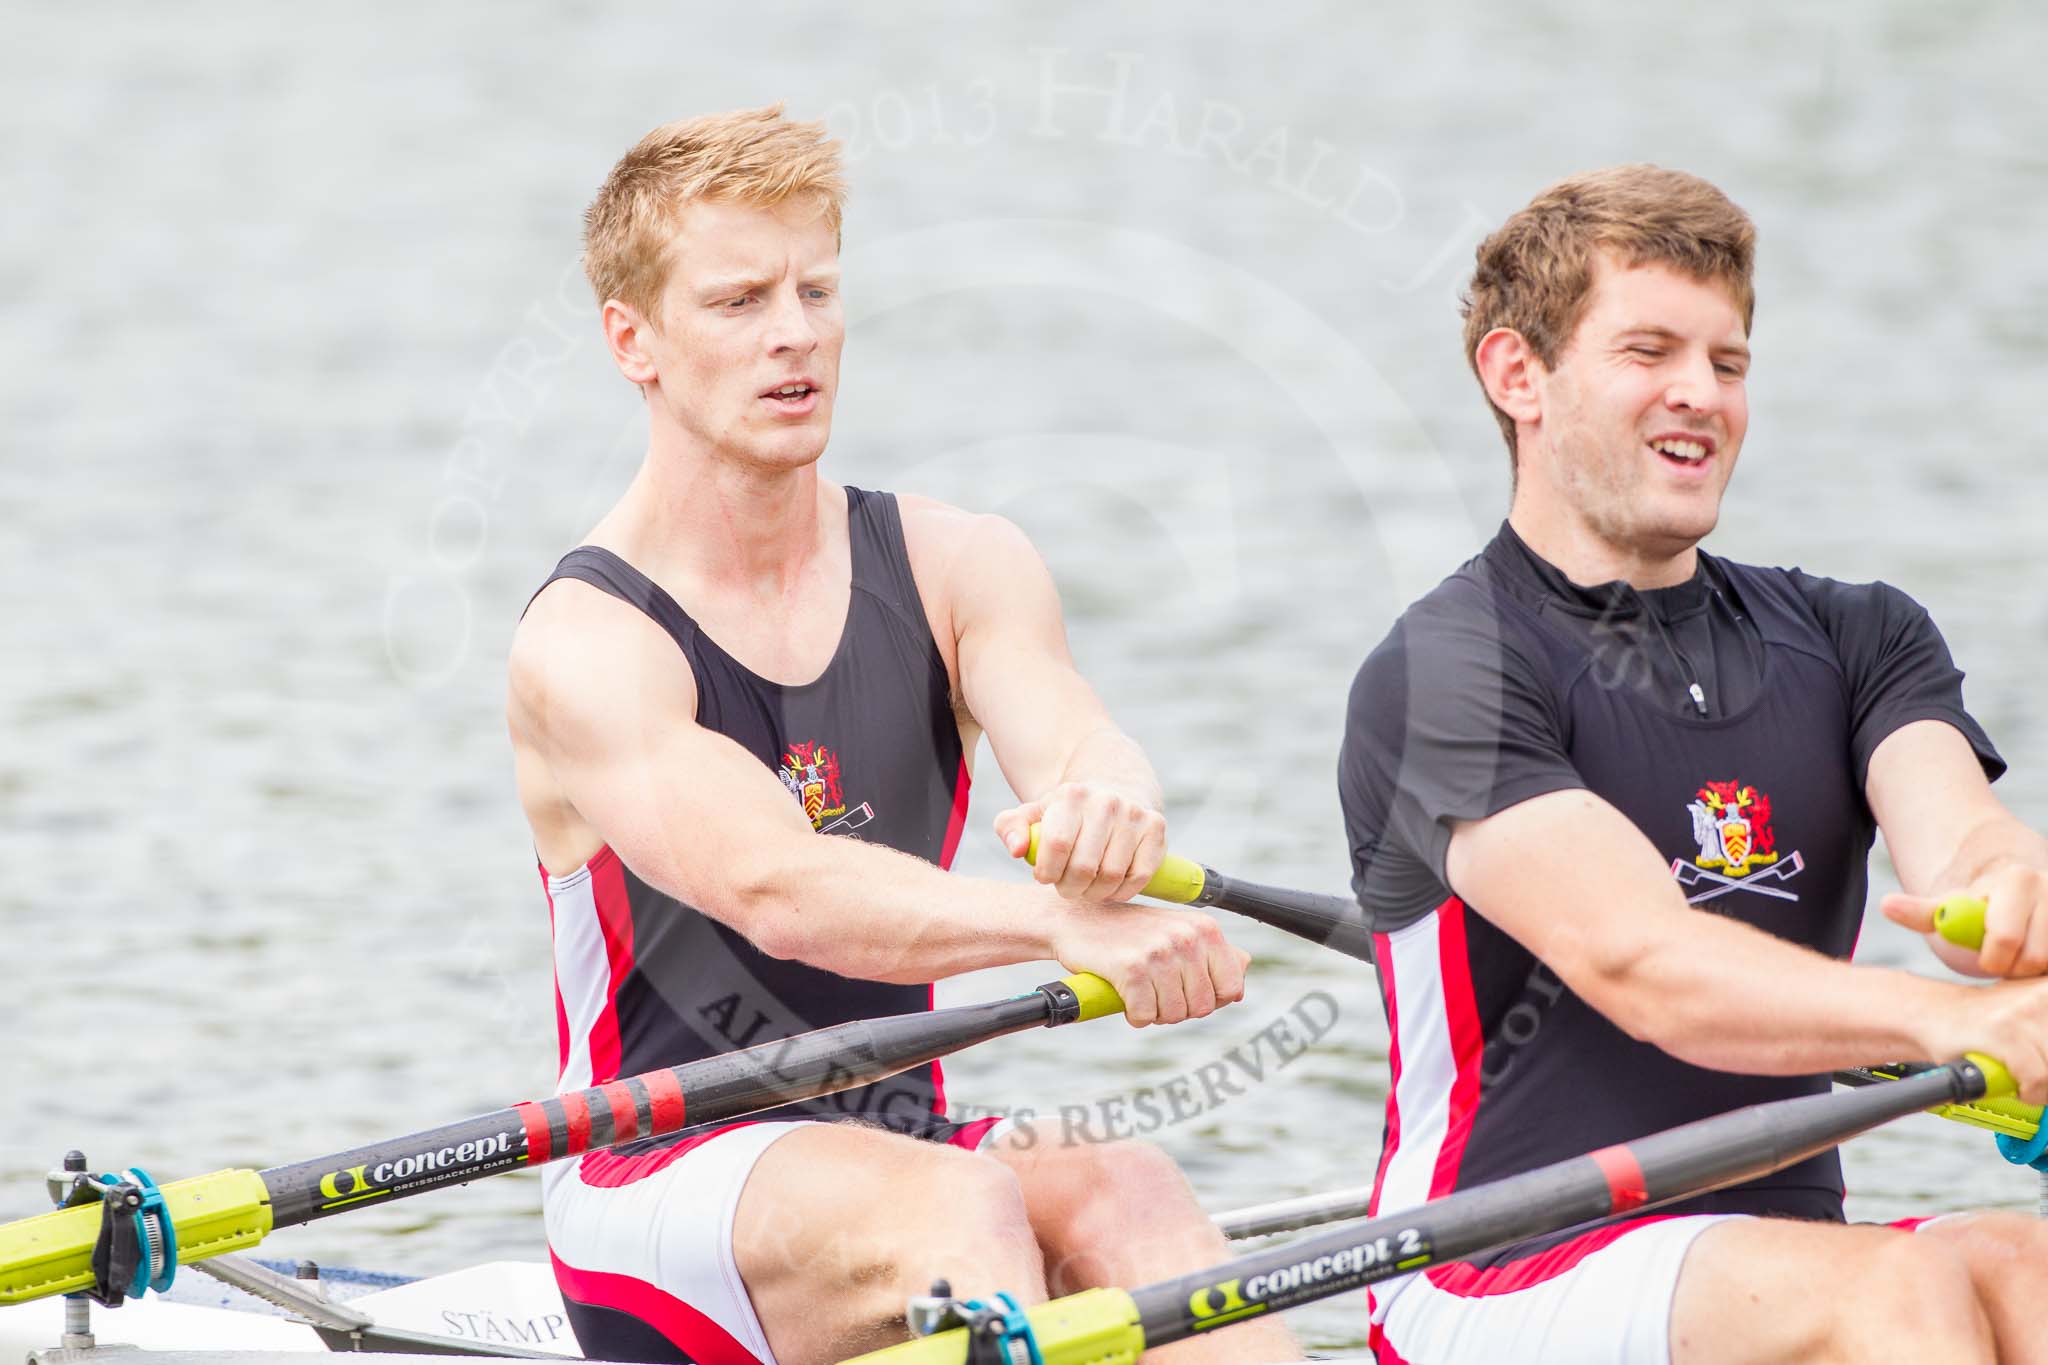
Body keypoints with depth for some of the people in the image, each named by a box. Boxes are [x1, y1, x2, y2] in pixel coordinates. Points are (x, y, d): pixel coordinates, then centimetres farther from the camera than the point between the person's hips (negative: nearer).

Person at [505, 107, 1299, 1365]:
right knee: (953, 1204, -34)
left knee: (1122, 1191, -29)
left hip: (897, 1147, 4)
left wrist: (1107, 803, -42)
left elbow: (1068, 735, -15)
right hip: (655, 1181, -4)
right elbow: (775, 888, -27)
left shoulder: (955, 569, 6)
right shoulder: (588, 645, -11)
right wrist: (1068, 923, -44)